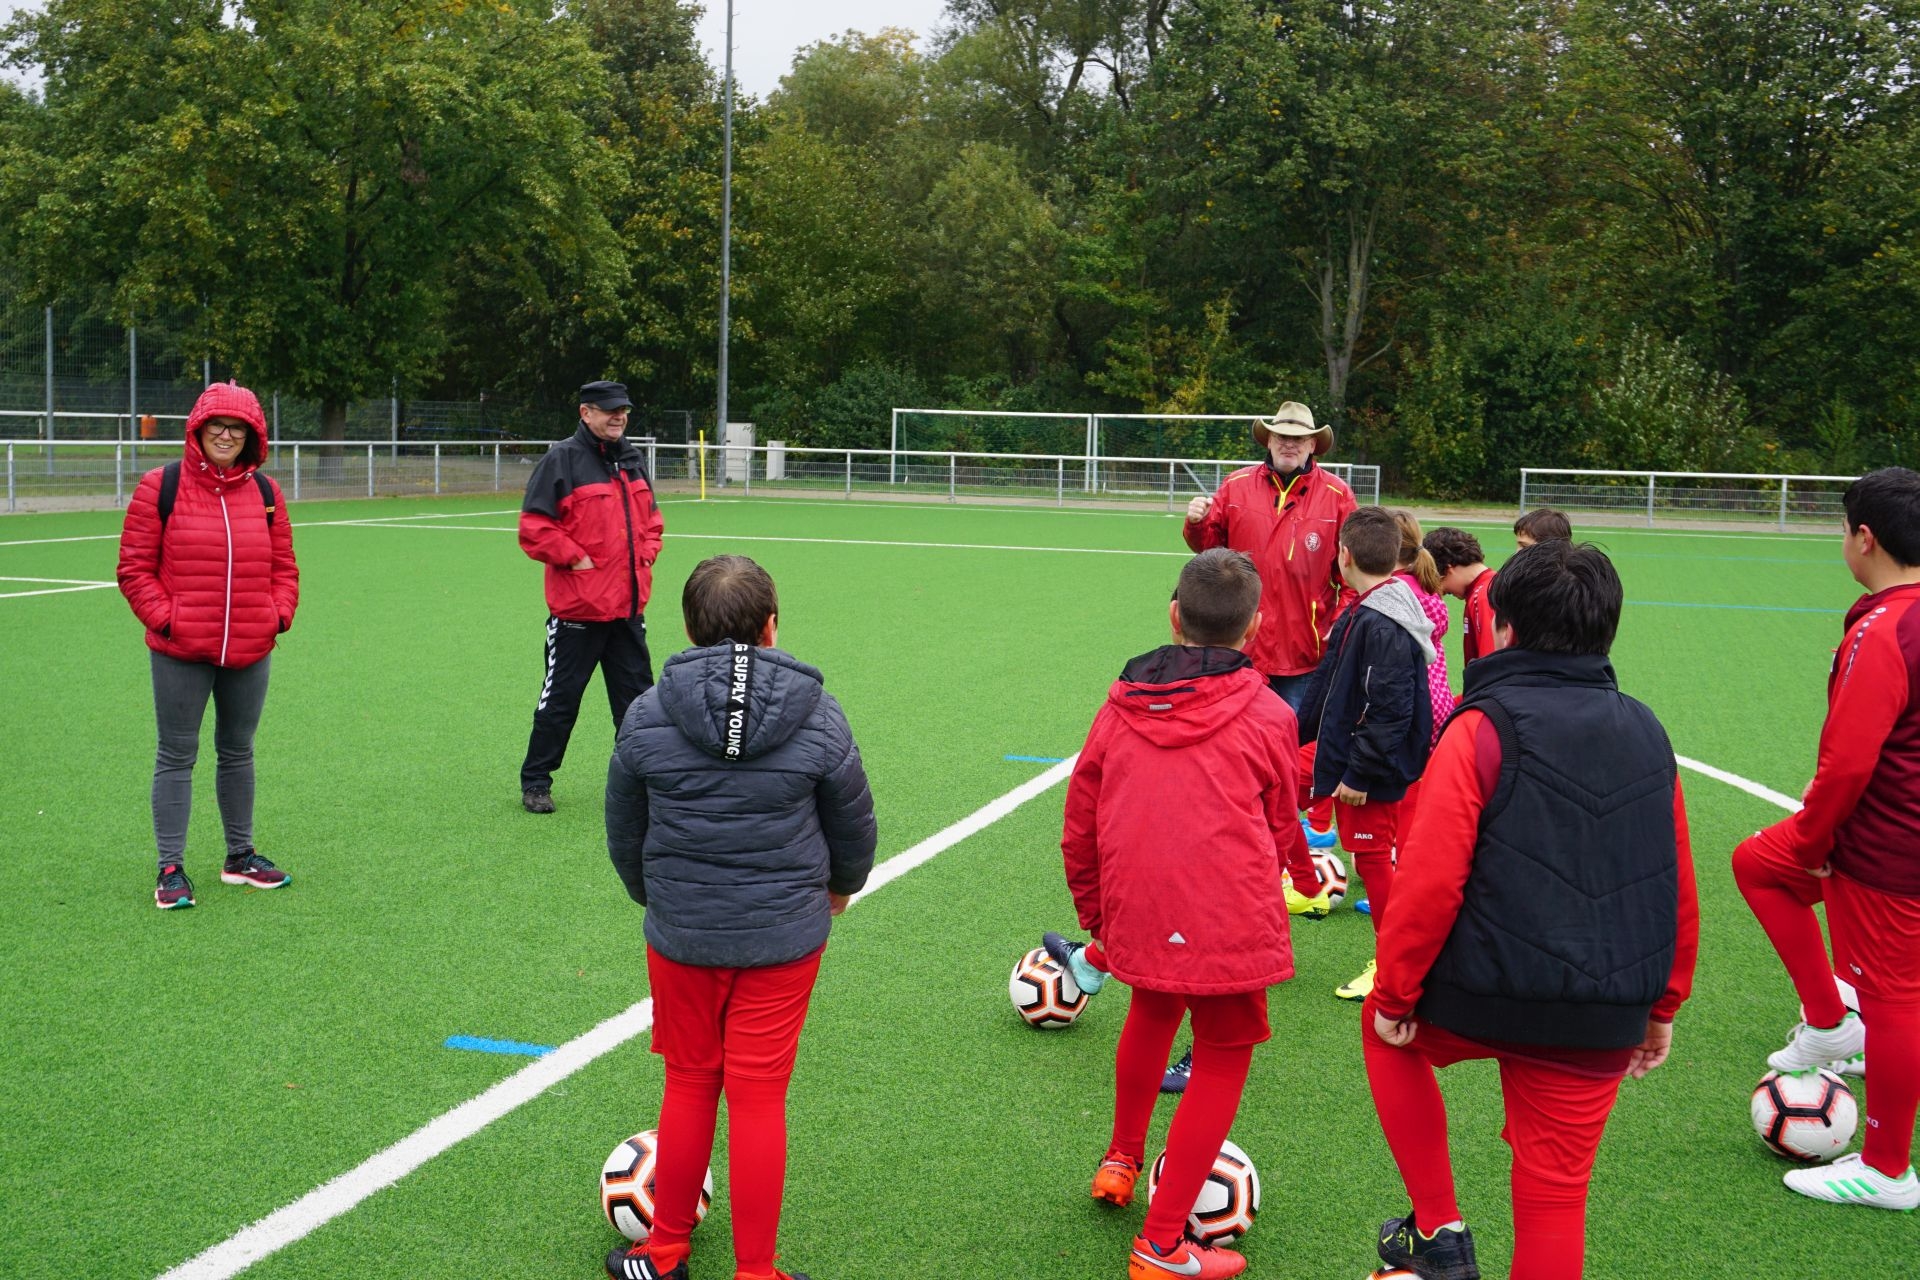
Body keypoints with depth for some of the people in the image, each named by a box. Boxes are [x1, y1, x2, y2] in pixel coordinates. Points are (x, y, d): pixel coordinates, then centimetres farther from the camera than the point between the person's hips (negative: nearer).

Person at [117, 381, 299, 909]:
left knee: (238, 753, 17)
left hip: (250, 650, 4)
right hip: (180, 652, -4)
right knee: (176, 756, 3)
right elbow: (134, 566, -5)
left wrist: (280, 614, -2)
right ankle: (171, 868, 11)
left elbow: (283, 564, 12)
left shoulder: (265, 491, 6)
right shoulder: (161, 487, -6)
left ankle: (240, 856, 30)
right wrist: (163, 618, -13)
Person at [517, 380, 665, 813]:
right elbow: (534, 528, -13)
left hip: (629, 607, 6)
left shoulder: (634, 460, 12)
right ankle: (535, 782, 16)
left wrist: (645, 556, 8)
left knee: (637, 697, 12)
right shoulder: (562, 460, -10)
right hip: (577, 607, -6)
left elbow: (650, 518, 24)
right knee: (560, 700, 3)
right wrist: (577, 560, -14)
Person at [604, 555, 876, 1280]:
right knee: (760, 1098, 8)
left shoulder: (646, 718, -8)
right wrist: (840, 886, 24)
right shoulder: (819, 720, -10)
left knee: (688, 1085, 18)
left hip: (680, 936, 1)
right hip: (785, 938, -1)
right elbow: (854, 826, 3)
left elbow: (624, 834, 5)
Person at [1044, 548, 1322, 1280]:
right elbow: (1279, 829, 7)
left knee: (1152, 1012, 31)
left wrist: (1094, 911, 23)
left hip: (1134, 916, 4)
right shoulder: (1267, 717, -5)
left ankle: (1121, 1163, 47)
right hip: (1230, 924, -4)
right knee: (1222, 1061, 11)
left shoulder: (1121, 705, 4)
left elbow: (1079, 825, 9)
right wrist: (1306, 876, 29)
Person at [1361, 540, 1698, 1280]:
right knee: (1555, 1198, 14)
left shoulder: (1484, 728, -10)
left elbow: (1430, 883, -15)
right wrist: (1662, 1006, 22)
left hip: (1484, 996, -4)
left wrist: (1395, 993, -3)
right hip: (1604, 1023, 5)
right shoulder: (1647, 735, 8)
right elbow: (1678, 889, 13)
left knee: (1386, 1029, 27)